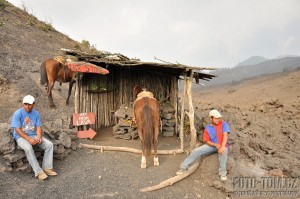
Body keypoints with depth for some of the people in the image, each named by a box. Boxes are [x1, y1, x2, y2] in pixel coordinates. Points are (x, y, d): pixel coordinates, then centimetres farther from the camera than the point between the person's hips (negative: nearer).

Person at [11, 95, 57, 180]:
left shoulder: (36, 113, 1)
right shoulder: (18, 113, -12)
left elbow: (38, 127, 1)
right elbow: (17, 129, -16)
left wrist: (39, 137, -18)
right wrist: (29, 139, -25)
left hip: (33, 135, 5)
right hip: (21, 137, -4)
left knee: (49, 144, -15)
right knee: (28, 148, -36)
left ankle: (47, 168, -10)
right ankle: (38, 172, -29)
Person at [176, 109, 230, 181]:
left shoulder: (223, 124, -7)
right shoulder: (207, 128, 0)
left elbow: (225, 135, -18)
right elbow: (207, 141, -1)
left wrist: (223, 147, -32)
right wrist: (215, 145, -20)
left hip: (222, 145, -3)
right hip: (212, 145, 3)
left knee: (223, 152, -40)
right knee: (196, 151, -15)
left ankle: (223, 173, -24)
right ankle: (184, 167, -7)